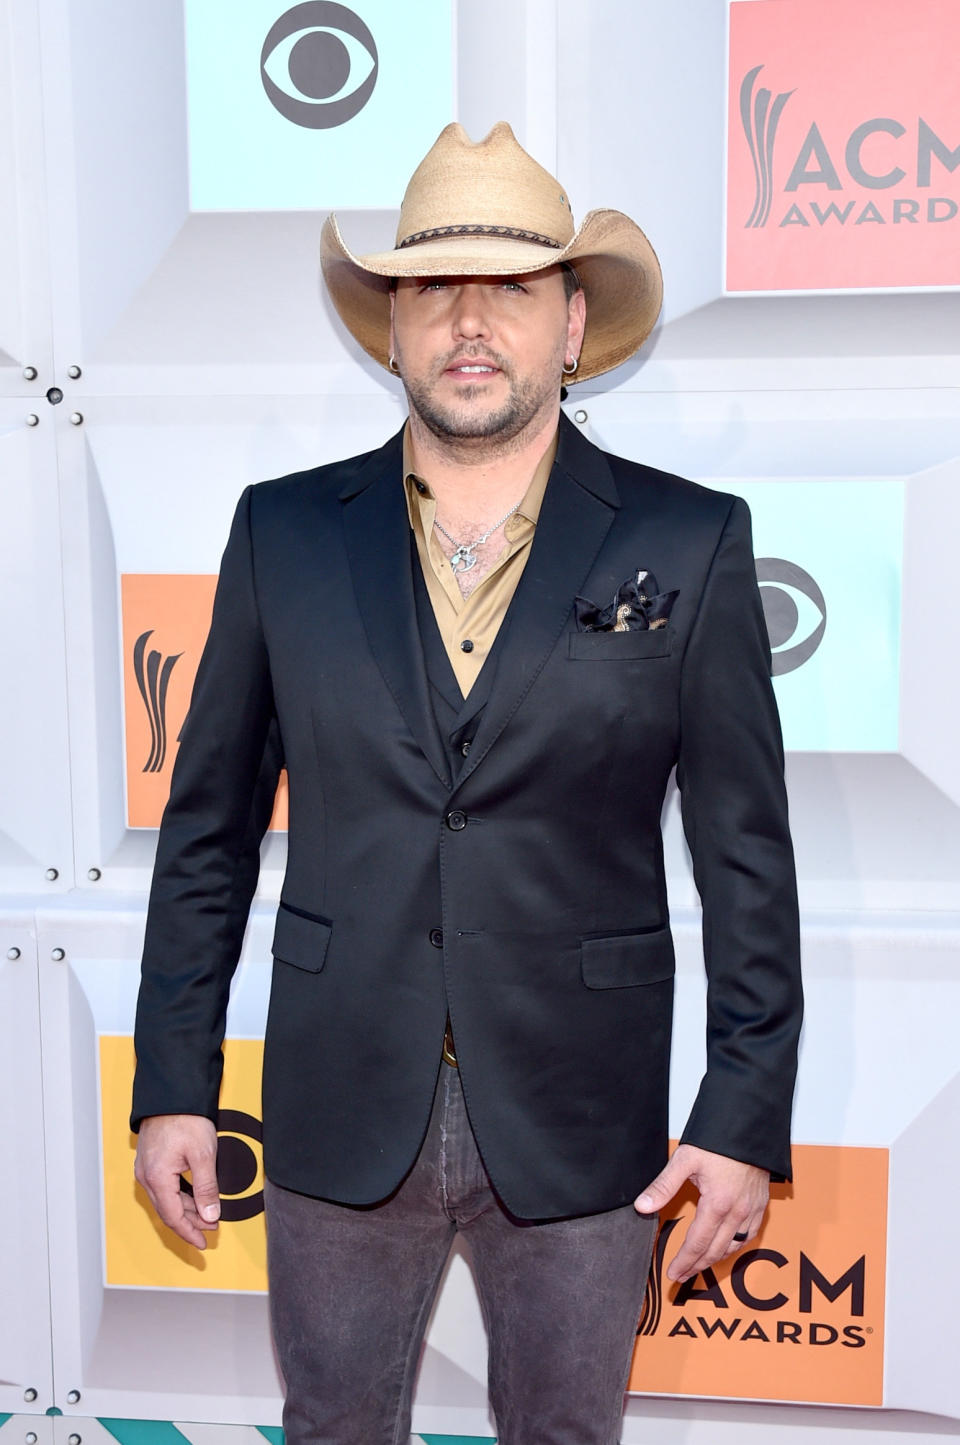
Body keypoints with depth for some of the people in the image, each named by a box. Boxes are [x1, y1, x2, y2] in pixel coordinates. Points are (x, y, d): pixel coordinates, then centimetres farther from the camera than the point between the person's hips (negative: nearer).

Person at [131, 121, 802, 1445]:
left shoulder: (691, 544, -4)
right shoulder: (284, 532, 0)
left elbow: (747, 854, -2)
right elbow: (210, 824, 4)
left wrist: (747, 1120, -5)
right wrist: (173, 1087, 2)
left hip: (580, 1130, -1)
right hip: (338, 1116, 1)